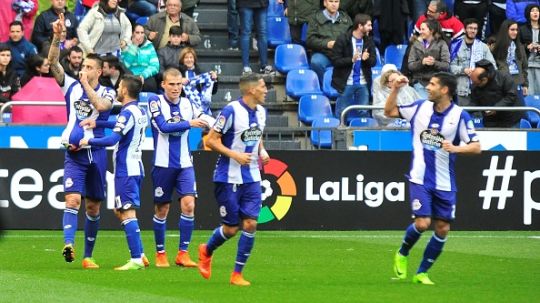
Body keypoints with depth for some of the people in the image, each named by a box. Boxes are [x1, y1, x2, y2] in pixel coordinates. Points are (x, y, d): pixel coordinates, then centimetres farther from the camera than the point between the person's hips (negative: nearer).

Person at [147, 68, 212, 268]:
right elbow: (163, 126, -17)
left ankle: (183, 253, -4)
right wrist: (189, 123, -23)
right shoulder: (156, 102, -4)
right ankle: (160, 254, 19)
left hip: (184, 165, 2)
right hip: (163, 165, -2)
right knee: (162, 210, 4)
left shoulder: (188, 104, 6)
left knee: (188, 205, -12)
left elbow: (204, 121, 10)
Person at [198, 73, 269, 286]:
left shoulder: (260, 112, 7)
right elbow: (211, 140, -12)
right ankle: (207, 251, 32)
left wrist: (262, 151, 4)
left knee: (250, 224, -5)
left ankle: (237, 274, 4)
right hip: (228, 178, -6)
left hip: (251, 178, 6)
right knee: (231, 228, 1)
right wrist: (235, 155, -22)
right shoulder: (231, 111, -15)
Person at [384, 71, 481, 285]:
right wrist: (395, 89, 0)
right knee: (422, 223, -13)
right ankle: (402, 255, 15)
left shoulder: (460, 115, -7)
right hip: (420, 179, 0)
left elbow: (476, 147, -9)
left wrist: (456, 148, -25)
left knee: (442, 229, 2)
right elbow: (389, 111, 14)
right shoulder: (420, 107, 1)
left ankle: (421, 273, 17)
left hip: (445, 183, 1)